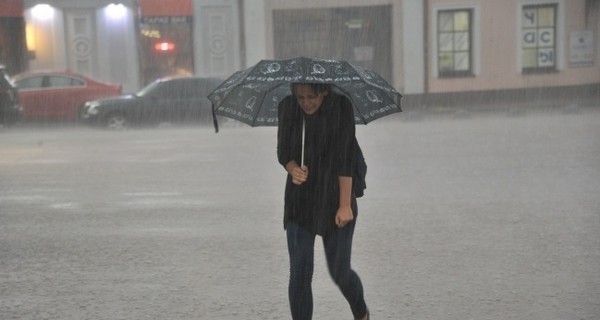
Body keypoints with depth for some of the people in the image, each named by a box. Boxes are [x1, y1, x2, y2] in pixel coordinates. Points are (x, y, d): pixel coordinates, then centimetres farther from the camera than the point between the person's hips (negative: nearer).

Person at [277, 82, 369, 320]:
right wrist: (293, 169, -20)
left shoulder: (341, 107, -12)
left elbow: (345, 158, -15)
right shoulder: (287, 107, -3)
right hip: (299, 202, 2)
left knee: (339, 272, 6)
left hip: (333, 200, -2)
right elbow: (283, 151, 3)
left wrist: (345, 204, -17)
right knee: (299, 272, -5)